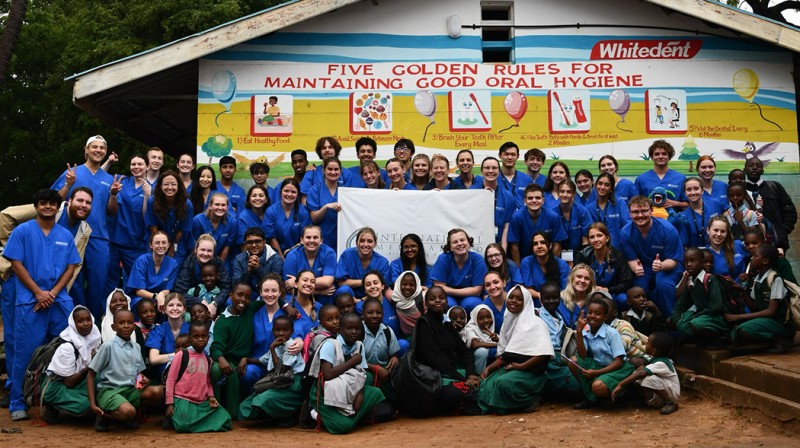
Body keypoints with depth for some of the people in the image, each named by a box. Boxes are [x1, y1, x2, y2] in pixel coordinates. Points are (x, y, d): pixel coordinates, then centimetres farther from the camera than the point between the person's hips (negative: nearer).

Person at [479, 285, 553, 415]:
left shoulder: (535, 323, -8)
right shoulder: (508, 322, 12)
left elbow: (543, 353, -18)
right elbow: (504, 355, 12)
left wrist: (520, 366, -18)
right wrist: (489, 368, -3)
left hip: (530, 371, -6)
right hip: (510, 368, 6)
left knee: (504, 383, -33)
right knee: (487, 384, -20)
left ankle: (529, 400, -7)